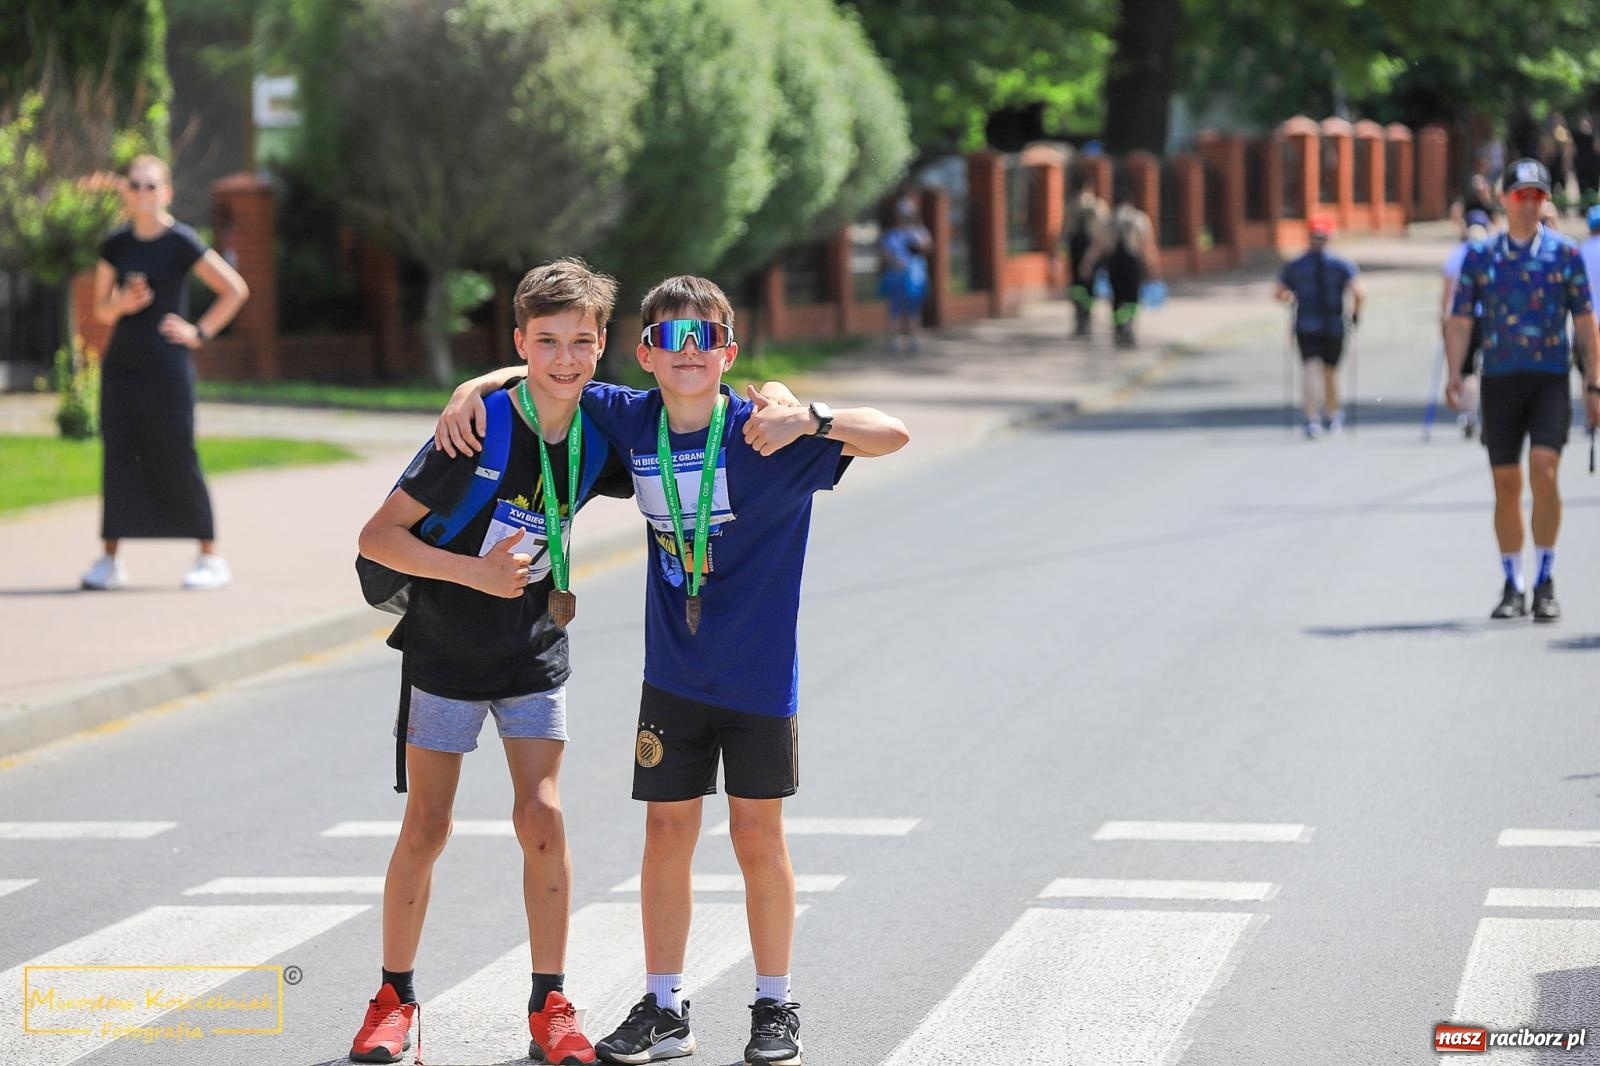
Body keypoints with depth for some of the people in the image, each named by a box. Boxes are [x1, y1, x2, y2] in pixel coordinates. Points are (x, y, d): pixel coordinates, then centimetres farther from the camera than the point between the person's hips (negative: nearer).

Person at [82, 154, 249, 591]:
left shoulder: (182, 243, -6)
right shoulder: (115, 245, 8)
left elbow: (236, 289, -2)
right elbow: (101, 309, 14)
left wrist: (200, 332, -5)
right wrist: (122, 305, -8)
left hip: (167, 366, -4)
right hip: (121, 365, 4)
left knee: (178, 460, -3)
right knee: (117, 457, 2)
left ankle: (210, 557, 6)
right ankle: (110, 559, 6)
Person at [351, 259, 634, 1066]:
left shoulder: (596, 437, -7)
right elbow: (378, 535, -20)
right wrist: (473, 572, -31)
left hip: (535, 657, 3)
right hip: (447, 652, -3)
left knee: (541, 818, -7)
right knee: (426, 827, 2)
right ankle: (395, 997, 16)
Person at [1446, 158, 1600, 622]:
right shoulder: (1479, 257, 7)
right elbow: (1460, 322, 7)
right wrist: (1455, 375, -7)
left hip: (1551, 378, -2)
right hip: (1499, 379, 2)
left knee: (1544, 470, -16)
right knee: (1506, 485, 4)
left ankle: (1545, 583, -5)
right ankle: (1512, 587, 15)